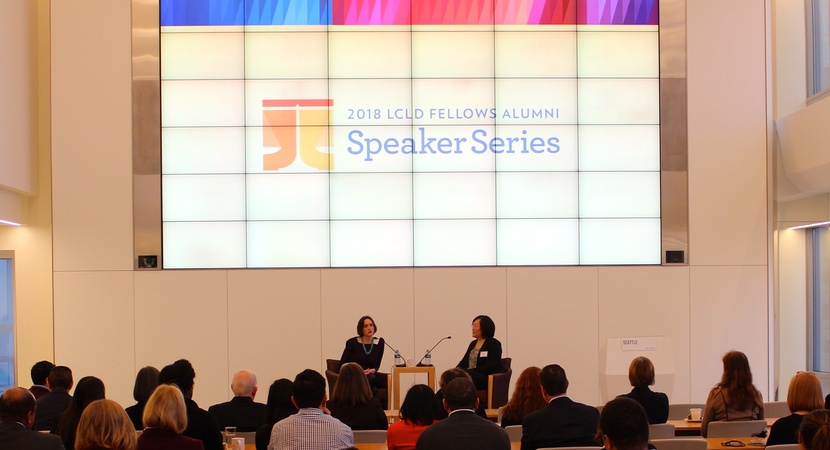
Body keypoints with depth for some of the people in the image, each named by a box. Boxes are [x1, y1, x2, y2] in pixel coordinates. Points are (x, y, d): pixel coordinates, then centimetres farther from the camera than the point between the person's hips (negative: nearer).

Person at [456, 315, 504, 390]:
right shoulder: (473, 343, 22)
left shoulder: (494, 344, -2)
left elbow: (490, 367, -13)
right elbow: (464, 362, 19)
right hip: (470, 375, 7)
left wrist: (468, 372, -20)